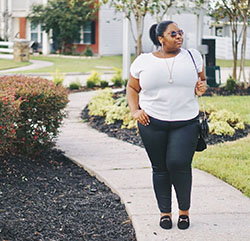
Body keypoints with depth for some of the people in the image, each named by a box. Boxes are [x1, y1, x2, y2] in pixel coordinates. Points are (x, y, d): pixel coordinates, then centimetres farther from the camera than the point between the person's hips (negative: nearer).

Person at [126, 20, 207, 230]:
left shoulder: (193, 57, 7)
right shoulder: (143, 61, 4)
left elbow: (202, 79, 20)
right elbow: (132, 88, 13)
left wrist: (201, 87, -3)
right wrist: (135, 111, -1)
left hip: (186, 123, 0)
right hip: (152, 123, 1)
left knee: (179, 164, -14)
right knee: (160, 168, 6)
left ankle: (184, 209, 8)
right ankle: (165, 211, 21)